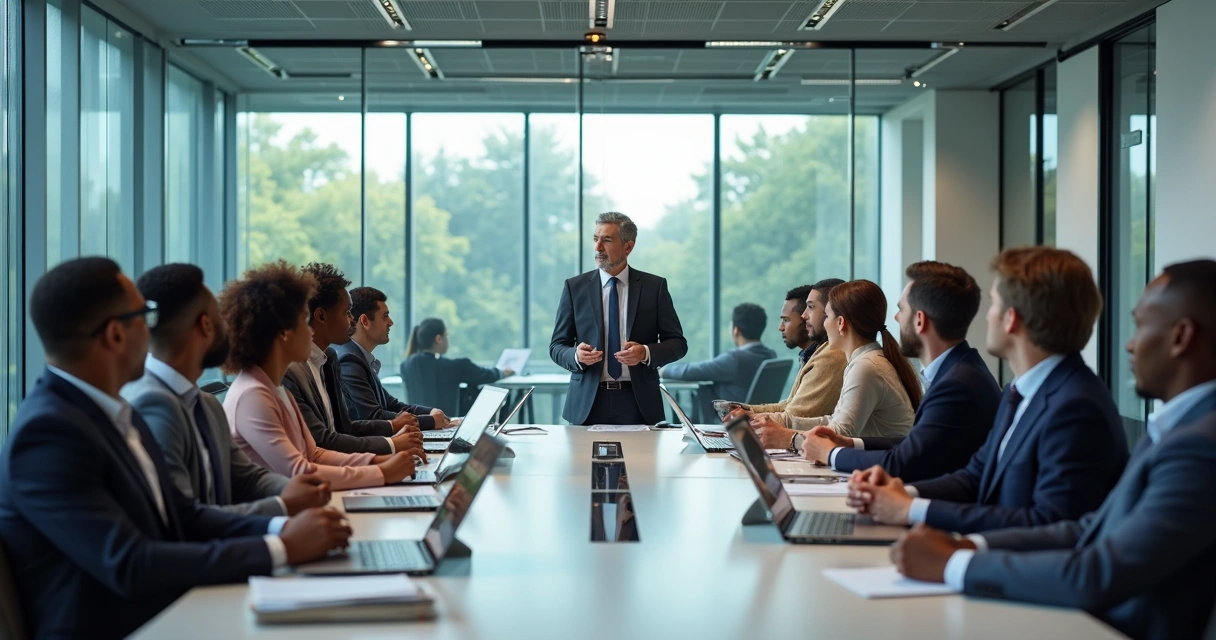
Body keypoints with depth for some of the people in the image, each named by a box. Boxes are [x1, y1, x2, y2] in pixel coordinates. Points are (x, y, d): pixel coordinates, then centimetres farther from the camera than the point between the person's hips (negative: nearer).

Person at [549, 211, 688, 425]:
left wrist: (646, 353, -16)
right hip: (588, 403, 0)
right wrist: (576, 356, -17)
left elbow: (678, 343, 3)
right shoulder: (574, 287, 3)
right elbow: (557, 346, 5)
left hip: (638, 402, 0)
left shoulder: (654, 286, 2)